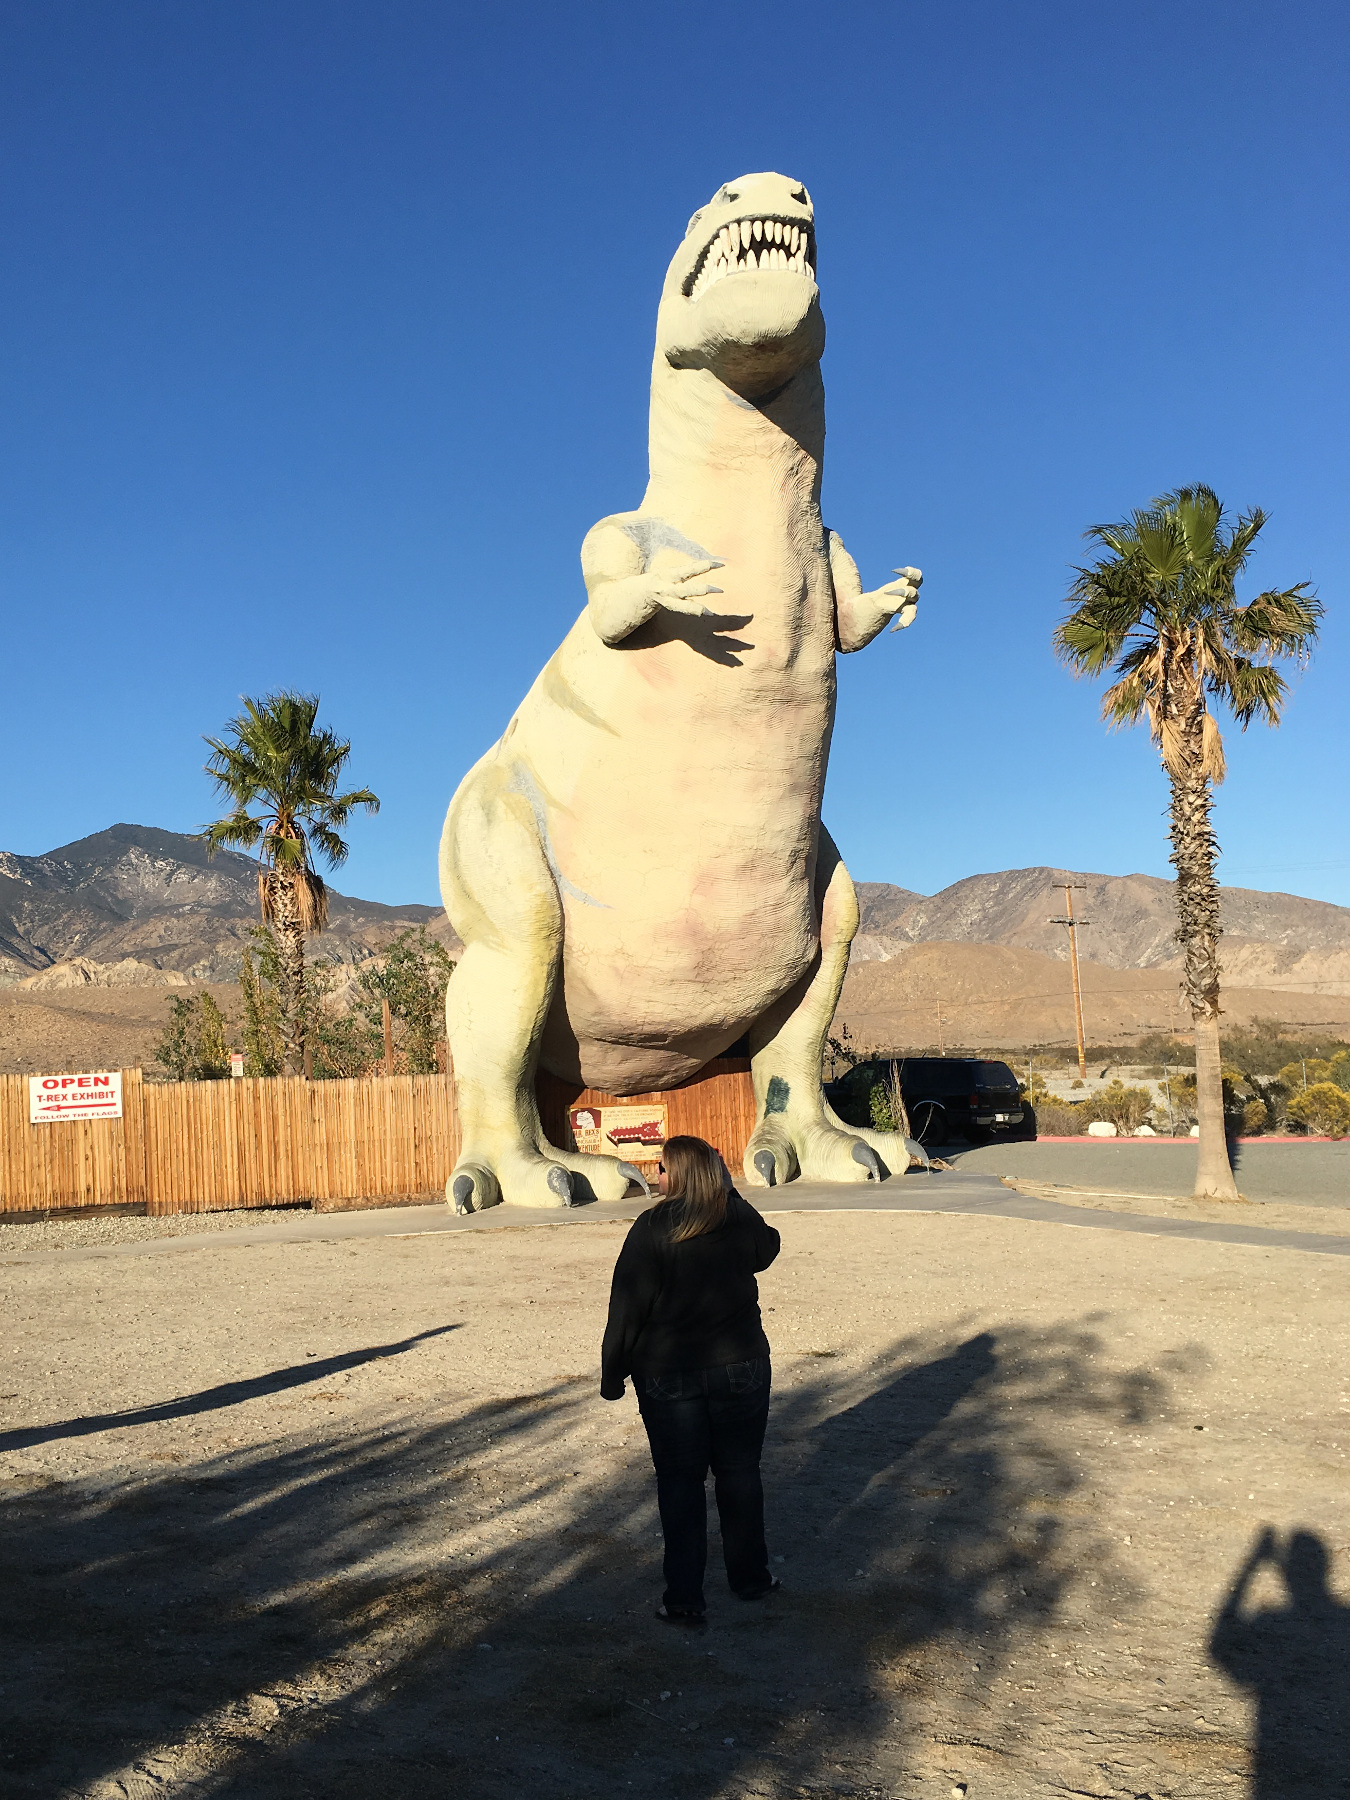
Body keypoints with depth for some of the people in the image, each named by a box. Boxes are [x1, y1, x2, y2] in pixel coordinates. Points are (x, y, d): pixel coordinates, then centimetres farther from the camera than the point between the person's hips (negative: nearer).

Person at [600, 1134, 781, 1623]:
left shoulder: (652, 1229, -15)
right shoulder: (742, 1222, -3)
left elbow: (628, 1307, -13)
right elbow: (767, 1249, 21)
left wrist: (614, 1373, -3)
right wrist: (727, 1192, 17)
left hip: (668, 1375, -3)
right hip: (741, 1366, 3)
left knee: (679, 1482, 7)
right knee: (740, 1473, 16)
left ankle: (683, 1598, 10)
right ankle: (750, 1577, 28)